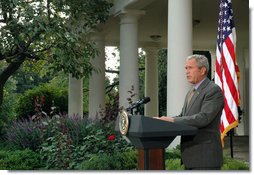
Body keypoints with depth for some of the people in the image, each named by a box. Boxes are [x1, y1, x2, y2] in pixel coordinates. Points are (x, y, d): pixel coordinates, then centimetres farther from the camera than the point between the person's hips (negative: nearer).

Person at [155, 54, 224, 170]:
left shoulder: (214, 90, -10)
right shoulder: (191, 92, 19)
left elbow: (204, 118, -21)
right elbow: (183, 117, 18)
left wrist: (173, 120, -21)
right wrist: (164, 120, -1)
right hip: (190, 156, 9)